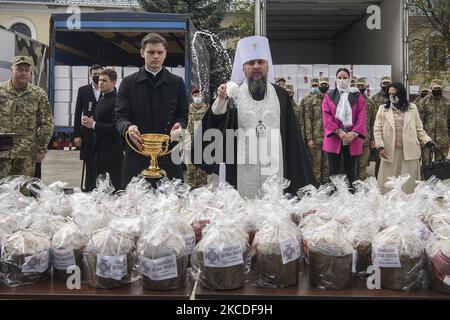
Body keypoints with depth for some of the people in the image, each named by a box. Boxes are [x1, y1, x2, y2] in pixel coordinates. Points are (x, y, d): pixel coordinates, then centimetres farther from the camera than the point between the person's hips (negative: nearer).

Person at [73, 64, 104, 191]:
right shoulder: (83, 90, 7)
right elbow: (78, 113, 6)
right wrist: (77, 134, 0)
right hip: (88, 133, 1)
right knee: (89, 163, 6)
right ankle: (88, 188, 14)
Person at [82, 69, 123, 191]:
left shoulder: (116, 101, -15)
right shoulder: (102, 98, 16)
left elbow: (116, 127, -22)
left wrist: (94, 125, -19)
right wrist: (90, 122, 5)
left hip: (112, 152, -9)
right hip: (99, 149, 9)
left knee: (113, 186, -4)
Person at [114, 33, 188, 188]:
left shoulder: (177, 83, 10)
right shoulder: (128, 83, 7)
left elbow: (183, 115, 11)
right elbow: (120, 116, 3)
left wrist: (179, 126, -13)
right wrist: (128, 127, -20)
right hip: (137, 153, 0)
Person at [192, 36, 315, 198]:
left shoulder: (280, 95, 9)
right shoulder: (234, 93, 4)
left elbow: (291, 134, 9)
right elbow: (216, 125, -9)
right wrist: (221, 100, -28)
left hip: (274, 167, 2)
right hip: (242, 170, -1)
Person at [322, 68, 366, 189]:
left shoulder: (357, 96, 9)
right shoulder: (329, 96, 9)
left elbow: (361, 116, 0)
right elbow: (326, 116, -2)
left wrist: (354, 132, -16)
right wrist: (338, 131, -15)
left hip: (352, 140, 0)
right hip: (334, 139, 0)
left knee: (350, 172, 5)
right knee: (333, 172, 1)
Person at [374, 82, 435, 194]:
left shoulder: (412, 108, 10)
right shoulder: (383, 109, 8)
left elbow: (419, 128, 12)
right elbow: (377, 130, 3)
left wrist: (427, 141, -2)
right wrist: (380, 147, -9)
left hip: (409, 151, 1)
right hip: (389, 152, -1)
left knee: (409, 184, 2)